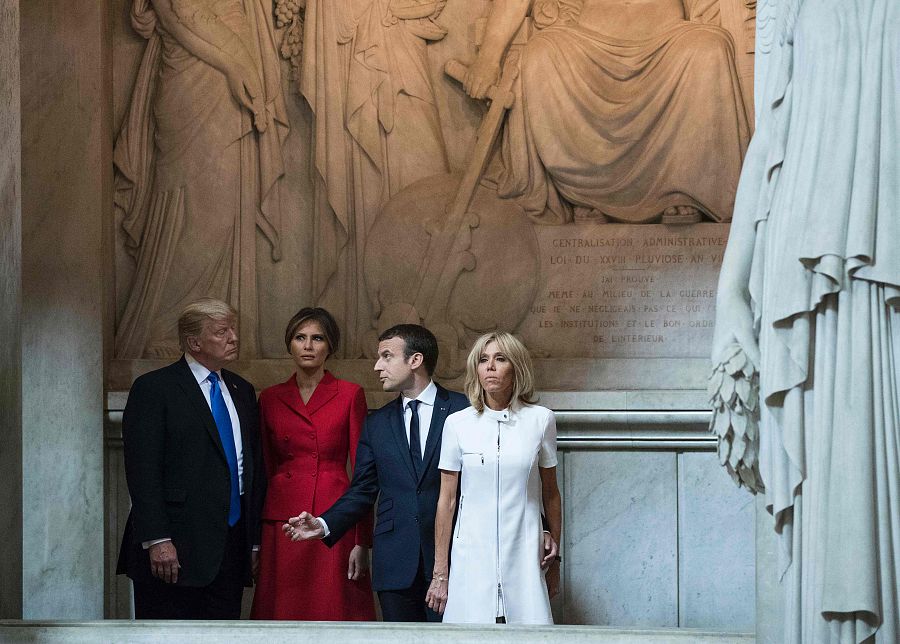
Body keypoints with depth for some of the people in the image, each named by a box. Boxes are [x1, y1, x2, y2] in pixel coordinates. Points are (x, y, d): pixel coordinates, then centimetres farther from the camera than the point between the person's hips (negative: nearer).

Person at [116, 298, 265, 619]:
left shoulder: (241, 391, 17)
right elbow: (142, 472, -11)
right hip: (176, 550, -6)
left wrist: (255, 539, 13)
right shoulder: (153, 389, -4)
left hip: (231, 549, 6)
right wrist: (157, 541, -18)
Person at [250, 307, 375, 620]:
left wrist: (362, 541, -6)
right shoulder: (270, 399, 11)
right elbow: (265, 469, 14)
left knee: (334, 613, -4)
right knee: (285, 615, 1)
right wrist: (256, 543, 9)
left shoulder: (349, 395, 3)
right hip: (282, 521, 2)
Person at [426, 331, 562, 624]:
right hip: (472, 555, 0)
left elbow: (550, 492, 13)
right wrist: (440, 573, 4)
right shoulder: (458, 424, 2)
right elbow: (446, 501, 5)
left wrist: (554, 546, 15)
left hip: (523, 555, 0)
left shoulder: (540, 419, 3)